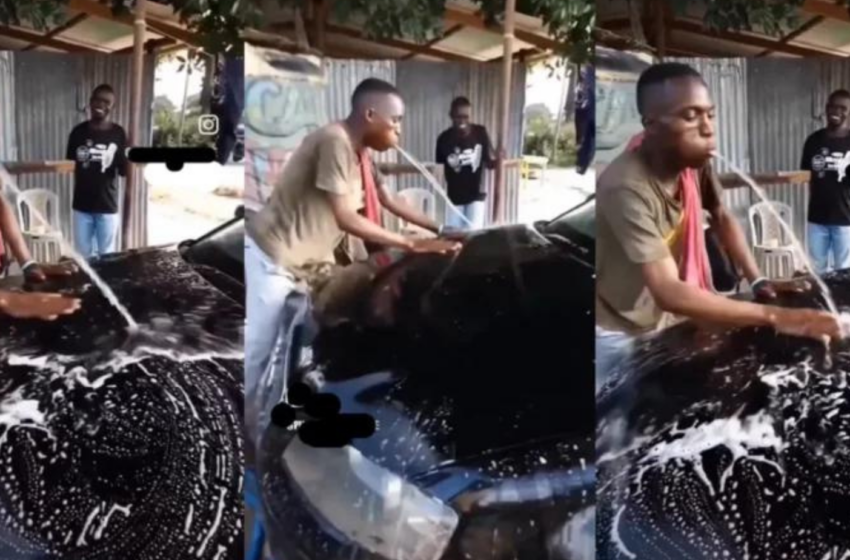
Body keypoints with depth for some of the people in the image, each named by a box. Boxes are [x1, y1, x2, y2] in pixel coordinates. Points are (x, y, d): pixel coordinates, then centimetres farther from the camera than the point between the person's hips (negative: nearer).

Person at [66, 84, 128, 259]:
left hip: (107, 205, -1)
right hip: (82, 205, 2)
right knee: (82, 255, 10)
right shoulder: (79, 131, 1)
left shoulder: (118, 133, -3)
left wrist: (126, 160, -24)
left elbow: (123, 171, -4)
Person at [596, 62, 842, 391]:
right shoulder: (627, 189, -35)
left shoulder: (695, 159, -13)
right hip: (617, 335, -7)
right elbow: (668, 292, -40)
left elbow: (722, 219, 6)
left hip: (660, 321, 7)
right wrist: (774, 317, -41)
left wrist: (757, 282, -7)